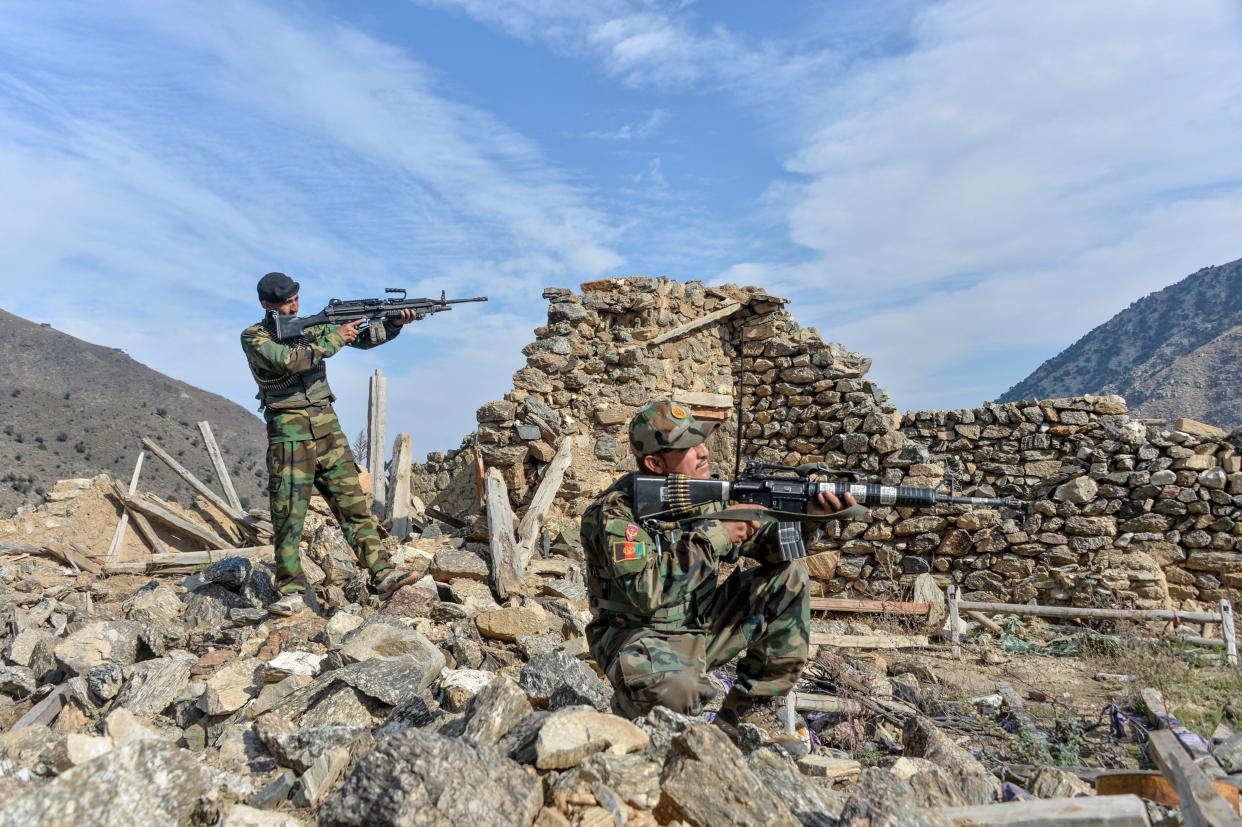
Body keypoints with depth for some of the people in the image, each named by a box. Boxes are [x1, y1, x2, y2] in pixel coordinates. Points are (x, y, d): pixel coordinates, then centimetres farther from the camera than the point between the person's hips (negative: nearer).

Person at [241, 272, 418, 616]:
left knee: (353, 502, 0)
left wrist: (395, 323, -8)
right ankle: (292, 593, 7)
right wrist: (334, 338, -15)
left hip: (327, 427, 4)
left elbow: (363, 338, 8)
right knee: (288, 515, -1)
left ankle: (383, 574, -1)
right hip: (288, 433, -4)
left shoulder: (313, 326, 12)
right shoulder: (253, 337, -1)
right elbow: (288, 360, -20)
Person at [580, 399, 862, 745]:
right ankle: (632, 707, 1)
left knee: (789, 577, -1)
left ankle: (746, 710, 7)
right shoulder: (614, 512, -20)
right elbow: (646, 592, -31)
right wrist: (714, 534, -27)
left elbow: (770, 547, 2)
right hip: (642, 639, -7)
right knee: (680, 692, -39)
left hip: (704, 628, 7)